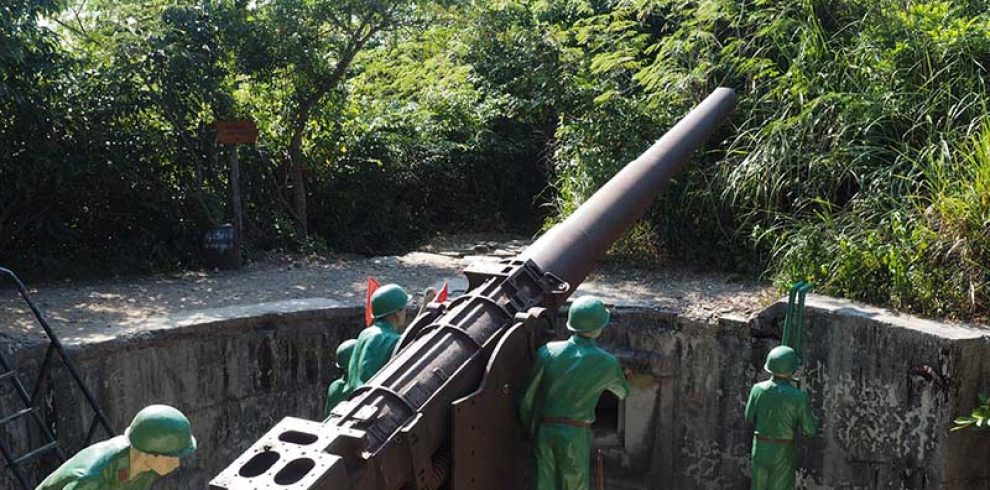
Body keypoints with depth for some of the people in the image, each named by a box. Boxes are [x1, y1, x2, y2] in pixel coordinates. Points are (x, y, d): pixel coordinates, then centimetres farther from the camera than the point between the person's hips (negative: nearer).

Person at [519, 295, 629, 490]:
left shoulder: (548, 352, -2)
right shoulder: (607, 364, -4)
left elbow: (530, 396, 4)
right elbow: (623, 392, 18)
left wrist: (526, 423, 22)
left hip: (546, 431, 2)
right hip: (575, 436, -2)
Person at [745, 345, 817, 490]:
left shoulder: (758, 389, -11)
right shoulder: (799, 397, -20)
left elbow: (750, 418, 4)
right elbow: (809, 430, -9)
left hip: (760, 449, 3)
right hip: (783, 453, -3)